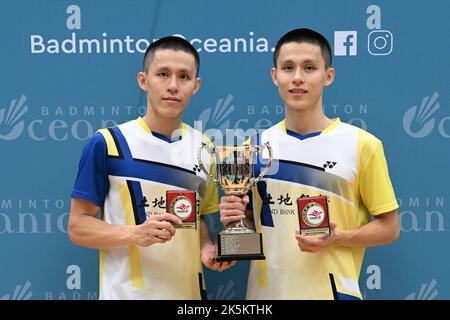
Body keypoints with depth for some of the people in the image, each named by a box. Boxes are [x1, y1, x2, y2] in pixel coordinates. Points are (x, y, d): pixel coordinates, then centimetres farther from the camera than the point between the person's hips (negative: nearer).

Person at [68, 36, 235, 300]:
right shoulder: (106, 143, -9)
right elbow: (78, 226, -8)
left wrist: (207, 248, -5)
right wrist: (135, 233, -23)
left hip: (189, 290, 4)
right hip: (127, 292, -4)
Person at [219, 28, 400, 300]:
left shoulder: (362, 145, -8)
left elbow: (389, 228, -3)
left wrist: (335, 238, -17)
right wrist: (234, 220, -9)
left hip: (331, 291, -3)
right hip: (264, 290, 3)